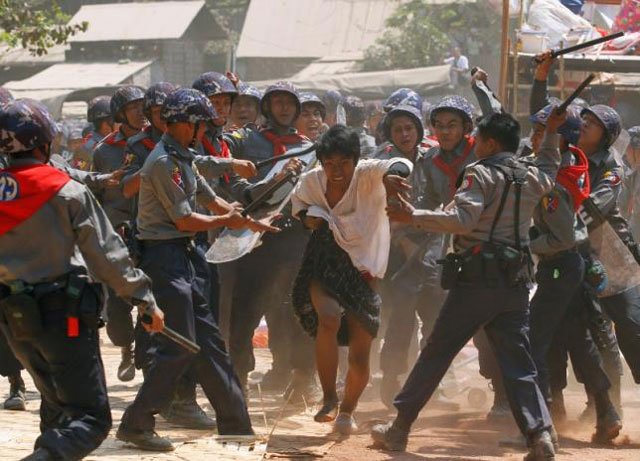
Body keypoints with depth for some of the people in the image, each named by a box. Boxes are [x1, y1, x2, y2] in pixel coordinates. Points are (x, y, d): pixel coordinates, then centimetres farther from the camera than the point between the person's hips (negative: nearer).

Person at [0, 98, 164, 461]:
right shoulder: (67, 193, -11)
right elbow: (107, 253, -9)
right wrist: (145, 298, -1)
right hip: (62, 314, -6)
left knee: (57, 407, 25)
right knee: (91, 417, -6)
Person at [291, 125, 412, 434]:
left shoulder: (367, 175, -18)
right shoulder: (312, 180, -6)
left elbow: (399, 166, -39)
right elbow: (299, 201, 17)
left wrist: (394, 175, -63)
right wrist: (307, 214, -6)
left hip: (362, 269, -1)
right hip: (324, 266, 1)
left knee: (360, 356, 2)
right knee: (329, 317, -31)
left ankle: (347, 410, 32)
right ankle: (329, 399, -15)